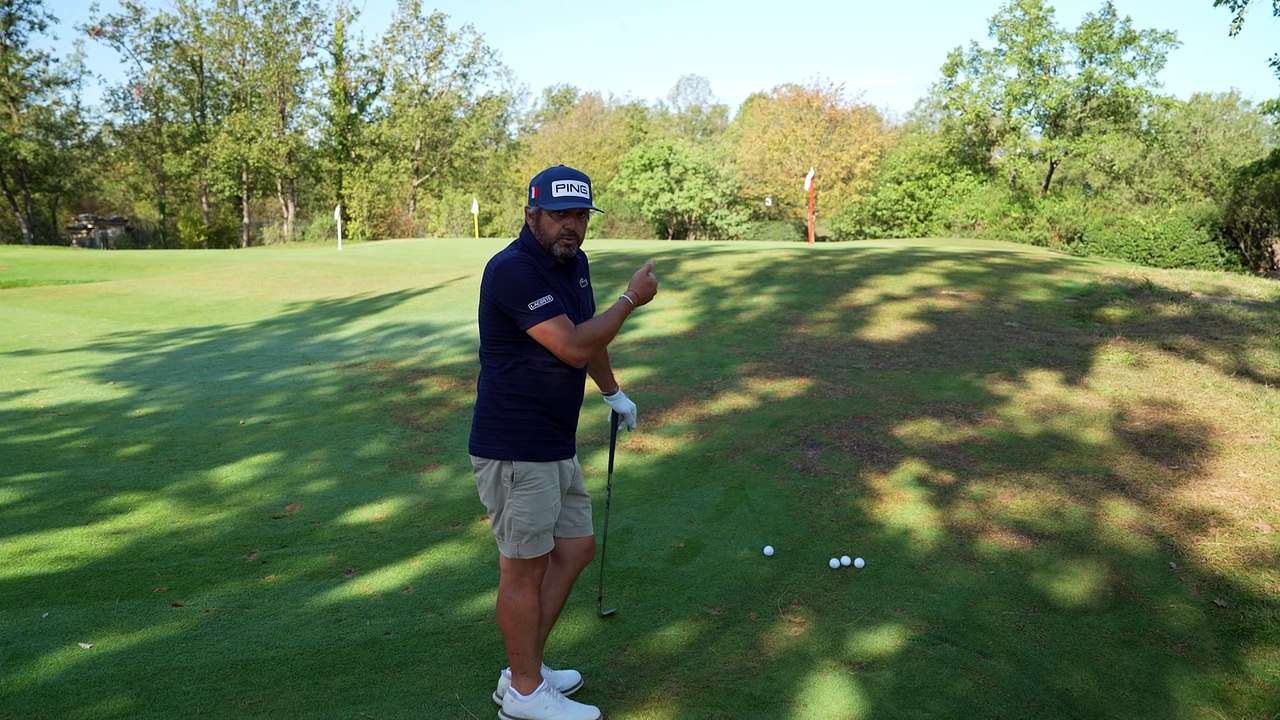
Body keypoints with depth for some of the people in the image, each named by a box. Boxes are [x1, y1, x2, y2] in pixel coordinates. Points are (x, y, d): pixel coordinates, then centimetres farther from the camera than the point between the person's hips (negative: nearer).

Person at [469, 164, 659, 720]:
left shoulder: (572, 262, 9)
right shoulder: (512, 270, -20)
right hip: (515, 449, -9)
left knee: (576, 548, 16)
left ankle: (522, 670, 29)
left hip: (556, 444, 10)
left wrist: (614, 393, 35)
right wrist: (631, 299, -12)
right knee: (524, 568, 3)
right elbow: (573, 347, -24)